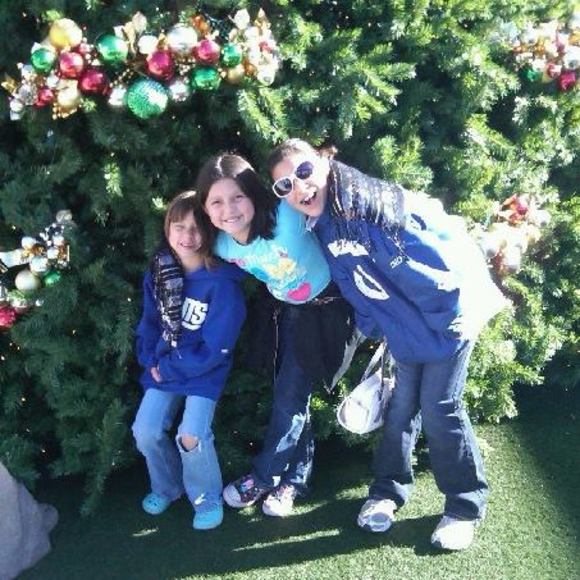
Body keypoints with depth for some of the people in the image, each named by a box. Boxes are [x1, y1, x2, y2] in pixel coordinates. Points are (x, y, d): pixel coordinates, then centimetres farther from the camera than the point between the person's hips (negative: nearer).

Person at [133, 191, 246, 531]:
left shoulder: (222, 282, -20)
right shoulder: (159, 271, -2)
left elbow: (216, 347, -19)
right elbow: (149, 321, 9)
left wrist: (169, 368, -15)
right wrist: (151, 361, -7)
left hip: (204, 372, -5)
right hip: (163, 367, 5)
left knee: (192, 436, -19)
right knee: (146, 432, -3)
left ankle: (208, 500, 10)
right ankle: (167, 487, 27)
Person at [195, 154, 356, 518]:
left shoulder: (288, 216, -35)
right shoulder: (224, 246, -16)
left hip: (325, 308, -5)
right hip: (285, 311, 5)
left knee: (290, 396, -1)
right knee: (291, 396, 13)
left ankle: (263, 478, 19)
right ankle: (294, 480, 32)